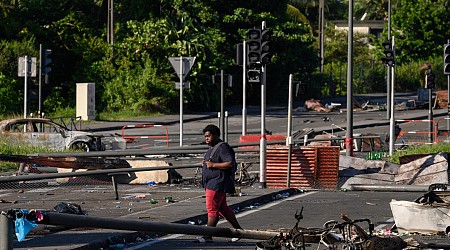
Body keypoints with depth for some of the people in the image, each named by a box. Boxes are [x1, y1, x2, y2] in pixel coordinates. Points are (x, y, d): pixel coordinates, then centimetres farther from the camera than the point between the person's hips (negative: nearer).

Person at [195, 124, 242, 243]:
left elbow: (231, 163, -24)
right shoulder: (212, 148, 17)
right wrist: (205, 163, 10)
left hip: (217, 183, -11)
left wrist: (213, 165, -23)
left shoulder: (223, 148, -15)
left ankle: (208, 236, -7)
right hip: (211, 183, 11)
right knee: (222, 208, 14)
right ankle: (238, 230, 22)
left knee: (212, 209, -9)